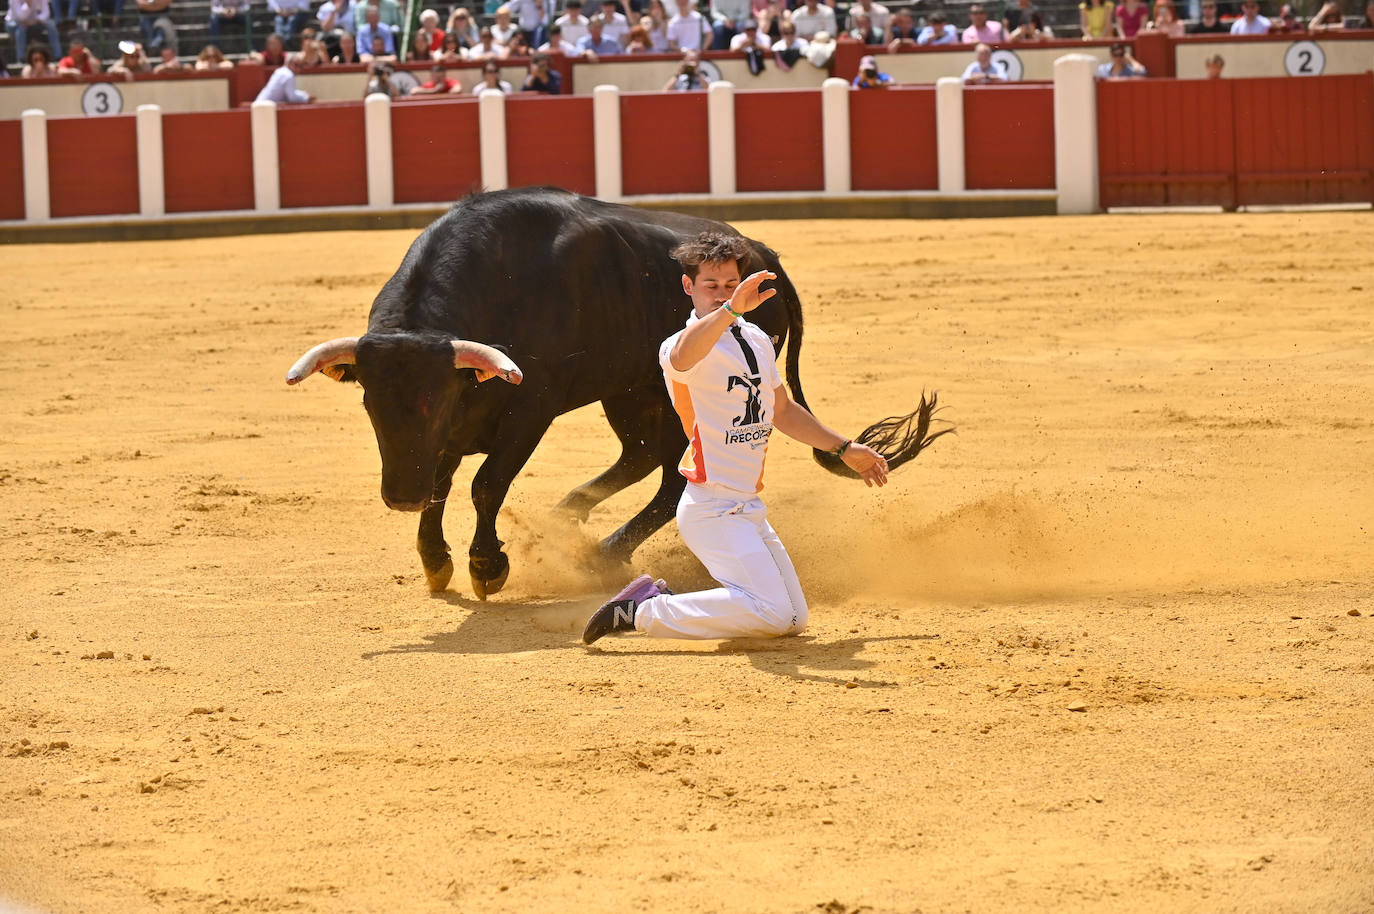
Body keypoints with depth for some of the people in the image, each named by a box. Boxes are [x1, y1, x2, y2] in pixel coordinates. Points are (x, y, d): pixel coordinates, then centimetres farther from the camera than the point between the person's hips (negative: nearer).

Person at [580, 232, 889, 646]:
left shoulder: (756, 340, 12)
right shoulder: (683, 345, -15)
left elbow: (782, 411, 27)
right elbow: (681, 358, -42)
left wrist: (844, 449, 32)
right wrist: (731, 310, -57)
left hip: (749, 509, 9)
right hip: (713, 510, -9)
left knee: (794, 620, 12)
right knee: (770, 611, -23)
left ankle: (662, 600, 18)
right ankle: (641, 613, -12)